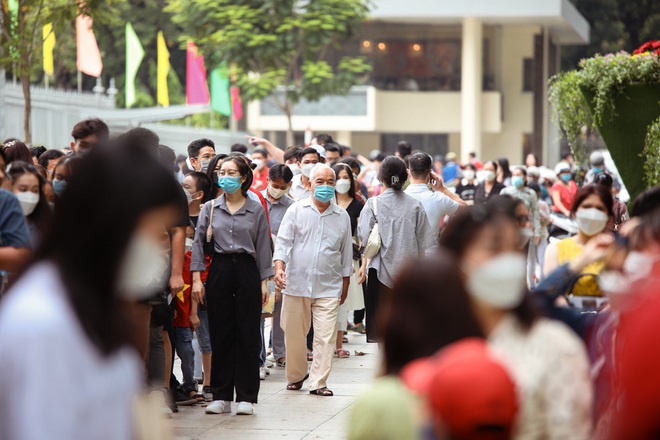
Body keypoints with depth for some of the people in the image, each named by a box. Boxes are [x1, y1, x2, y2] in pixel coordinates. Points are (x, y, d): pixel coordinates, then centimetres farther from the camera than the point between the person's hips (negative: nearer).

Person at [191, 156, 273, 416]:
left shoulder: (256, 210, 4)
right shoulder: (209, 209, 6)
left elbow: (263, 247, 6)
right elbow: (198, 243, 4)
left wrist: (264, 281, 1)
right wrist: (196, 278, -4)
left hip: (247, 270, -1)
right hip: (219, 270, 1)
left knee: (247, 334, -1)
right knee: (220, 334, 3)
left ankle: (246, 397, 4)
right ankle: (221, 396, 9)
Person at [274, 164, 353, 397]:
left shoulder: (342, 217, 9)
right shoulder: (296, 210, 4)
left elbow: (346, 252, 17)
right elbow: (284, 241, -1)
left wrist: (345, 282, 17)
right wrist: (279, 267, -16)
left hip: (328, 287, 1)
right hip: (297, 283, -1)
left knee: (325, 336, -7)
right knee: (294, 335, 7)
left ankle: (318, 382, -1)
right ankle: (296, 375, 26)